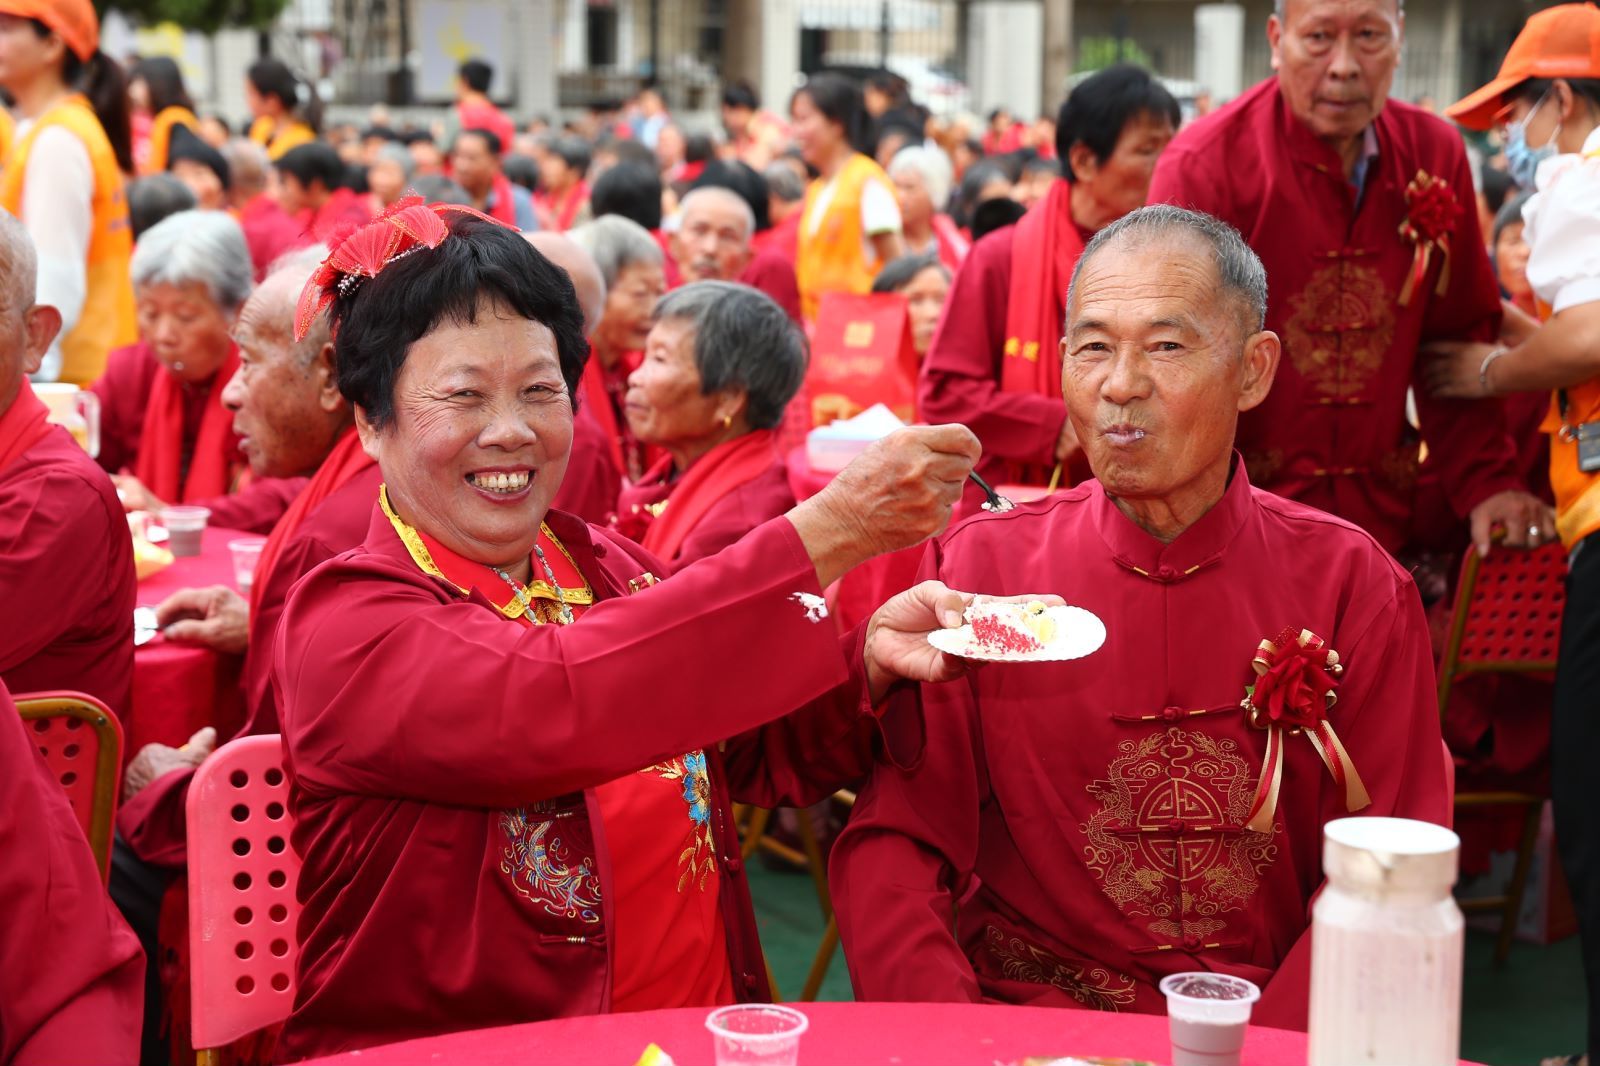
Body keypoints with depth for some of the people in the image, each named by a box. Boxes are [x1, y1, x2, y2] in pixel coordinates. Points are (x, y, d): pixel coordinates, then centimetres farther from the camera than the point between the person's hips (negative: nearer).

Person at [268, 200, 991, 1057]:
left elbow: (771, 755, 10)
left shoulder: (608, 569, 9)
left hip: (702, 1036, 4)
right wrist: (825, 531, -27)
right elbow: (548, 703, -26)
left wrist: (870, 663, -10)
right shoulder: (343, 620, -9)